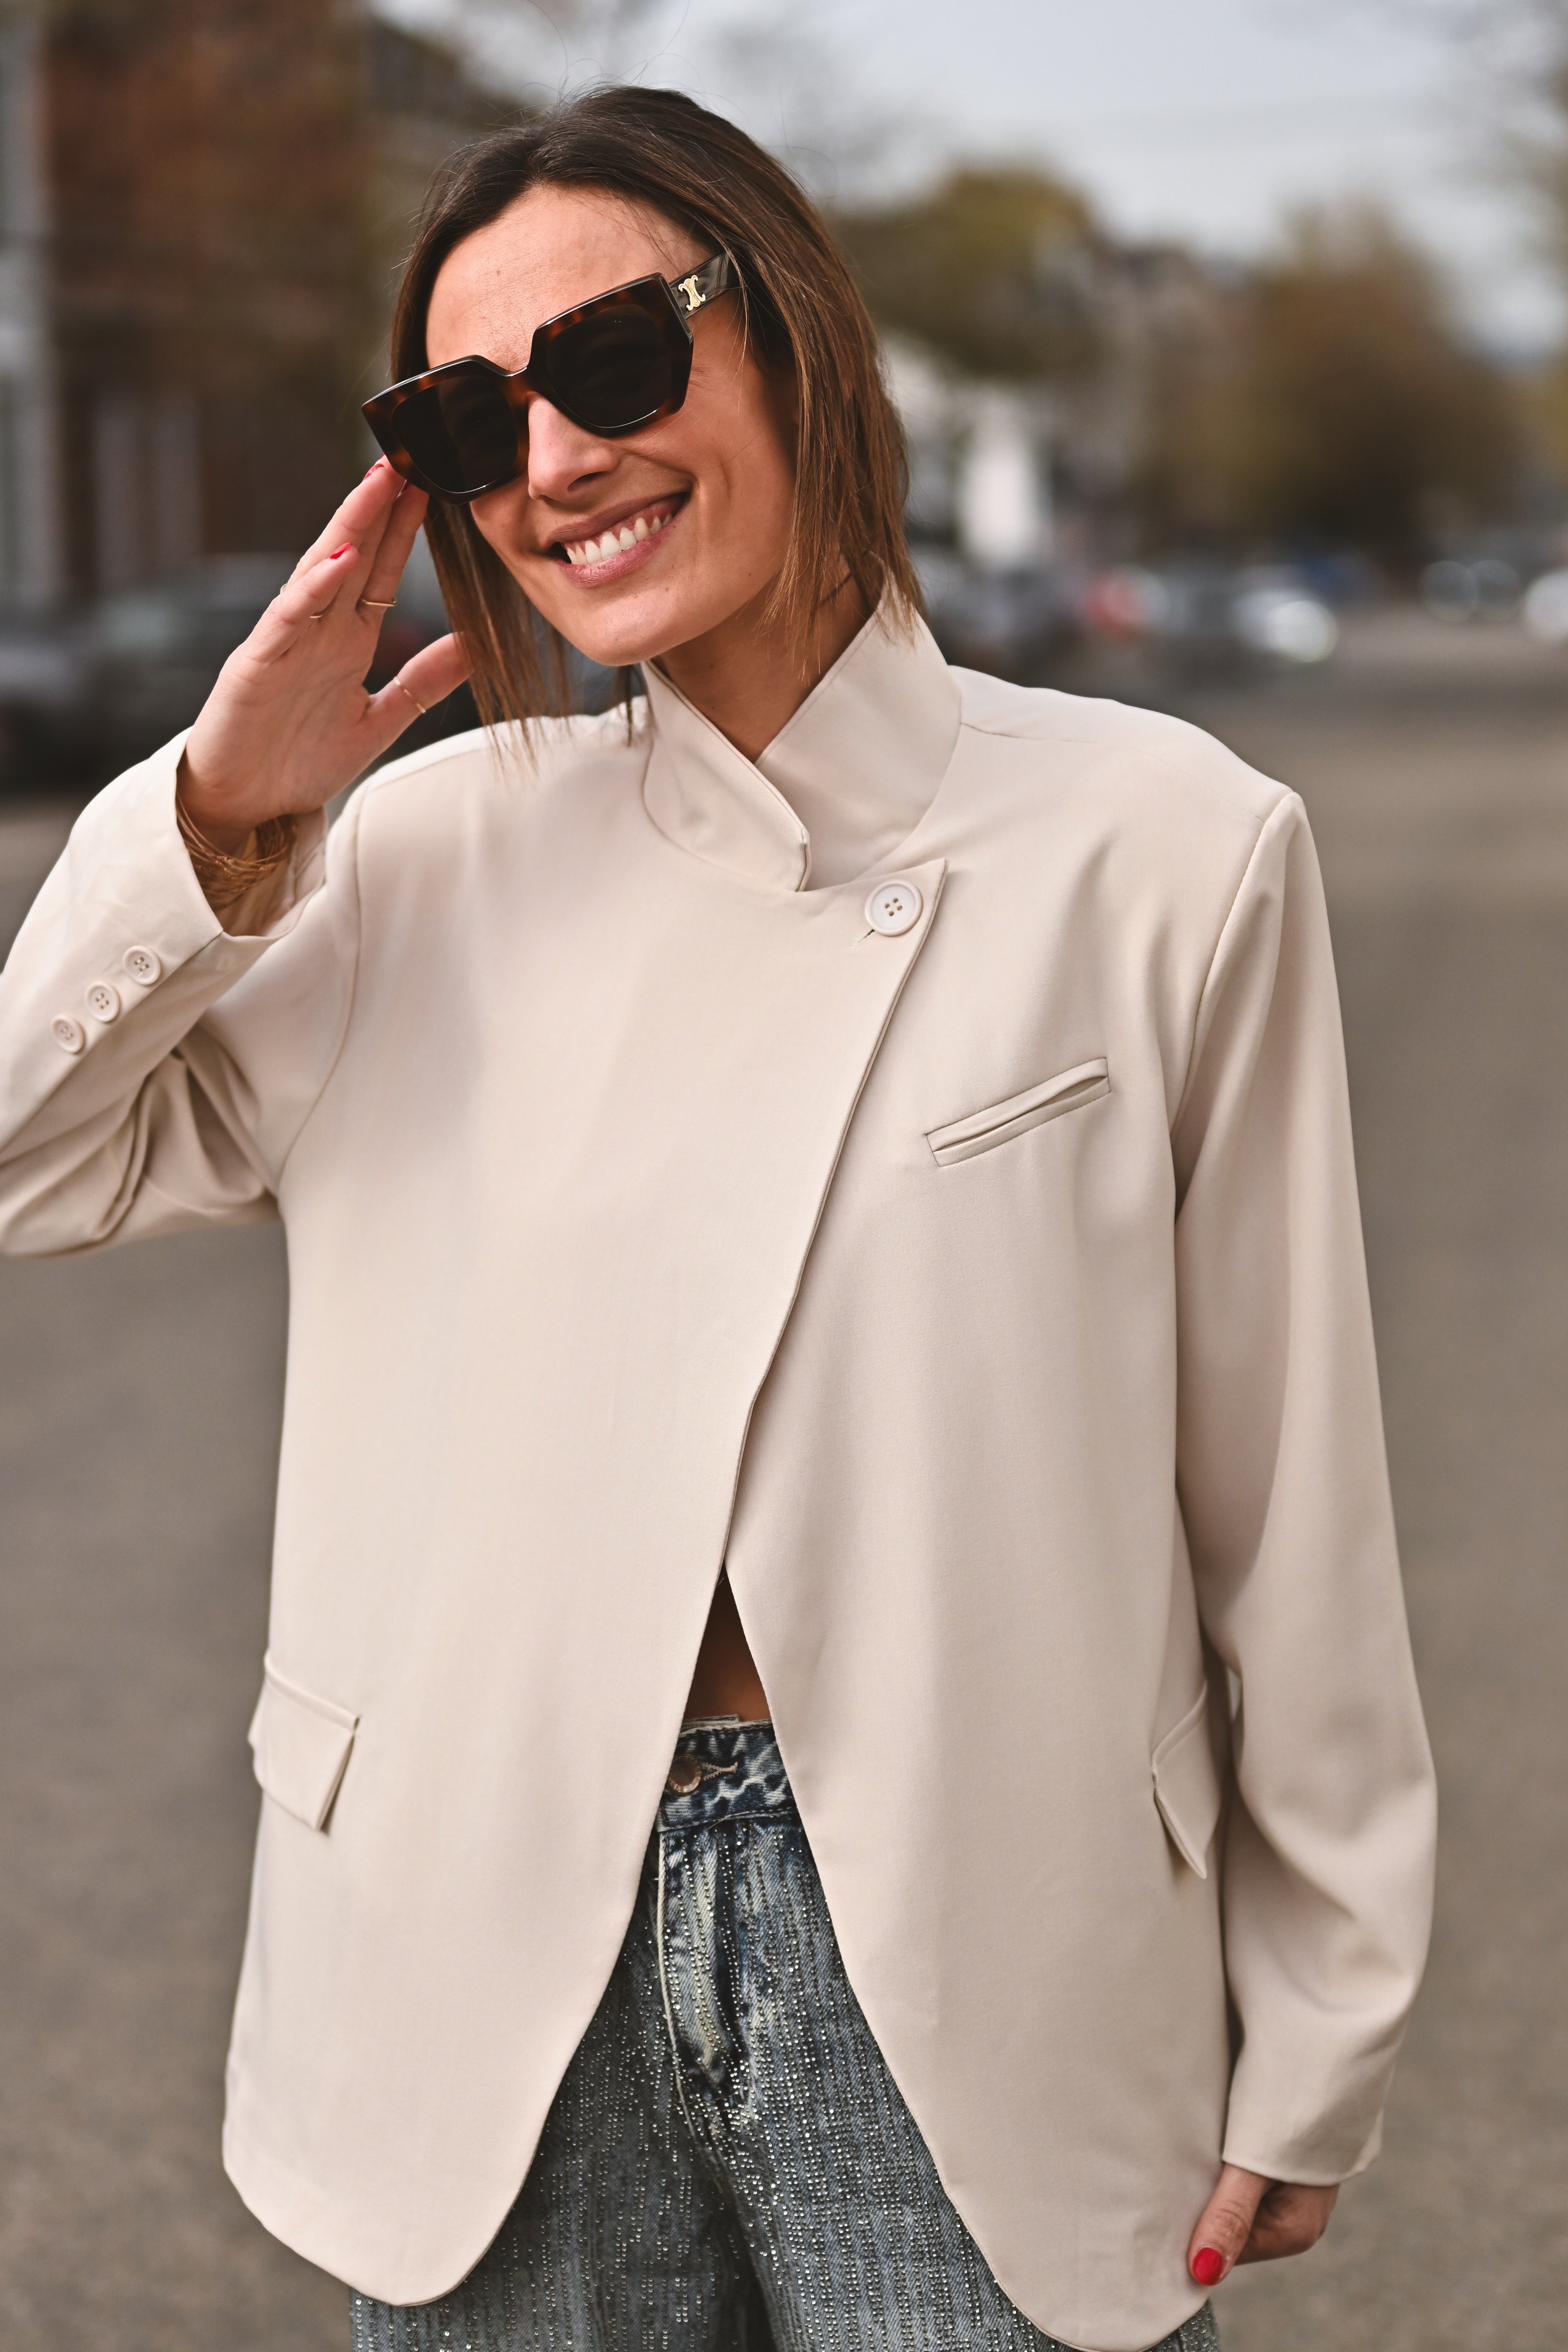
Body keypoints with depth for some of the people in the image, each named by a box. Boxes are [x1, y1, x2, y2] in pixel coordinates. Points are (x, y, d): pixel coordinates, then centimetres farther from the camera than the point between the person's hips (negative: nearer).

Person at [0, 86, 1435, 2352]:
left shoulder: (1157, 851, -6)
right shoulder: (442, 852, 2)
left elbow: (1291, 1505, -2)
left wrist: (1310, 2059, 3)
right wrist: (216, 816, -6)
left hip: (970, 1993, -2)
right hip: (499, 1975, 2)